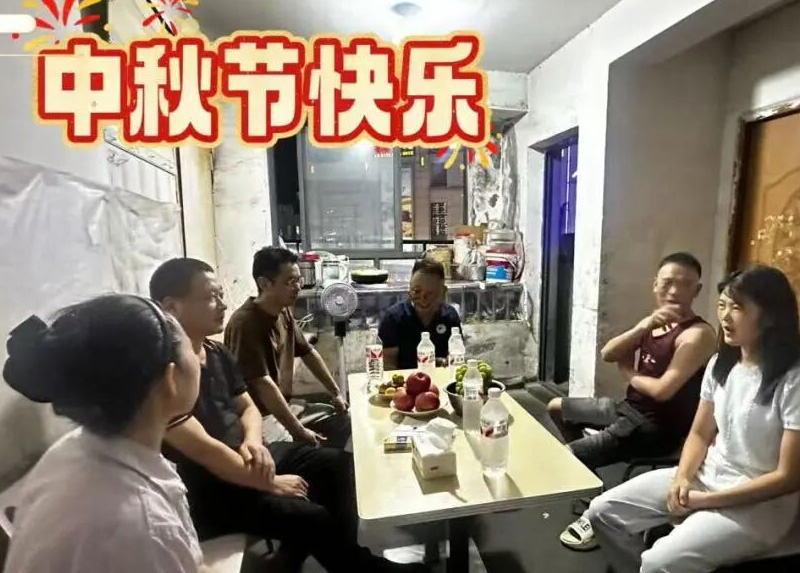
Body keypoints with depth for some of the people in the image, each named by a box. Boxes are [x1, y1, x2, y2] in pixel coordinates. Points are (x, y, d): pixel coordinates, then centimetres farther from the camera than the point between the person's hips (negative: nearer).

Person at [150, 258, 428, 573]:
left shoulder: (217, 352, 3)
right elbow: (203, 449, -25)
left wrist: (252, 441, -11)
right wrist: (271, 484, -18)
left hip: (244, 458, 9)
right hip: (209, 490, -8)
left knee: (339, 463, 4)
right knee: (314, 518, -18)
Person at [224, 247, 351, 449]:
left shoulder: (284, 313, 1)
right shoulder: (245, 324, -24)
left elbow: (308, 353, 13)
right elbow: (263, 384, -28)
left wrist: (335, 392, 13)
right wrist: (299, 431, -25)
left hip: (284, 406, 9)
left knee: (343, 421, 10)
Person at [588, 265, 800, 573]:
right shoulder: (720, 364, 1)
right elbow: (700, 434, 7)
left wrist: (706, 500, -16)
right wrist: (682, 478, -11)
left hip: (761, 503, -6)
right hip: (706, 476, 6)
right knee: (603, 511, -3)